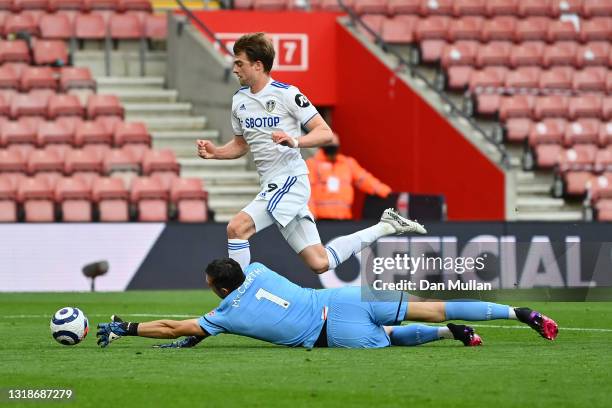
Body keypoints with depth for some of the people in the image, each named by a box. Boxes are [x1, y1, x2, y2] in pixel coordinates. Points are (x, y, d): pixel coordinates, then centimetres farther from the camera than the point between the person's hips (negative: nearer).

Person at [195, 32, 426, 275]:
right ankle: (385, 226, 22)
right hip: (272, 187, 8)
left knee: (236, 228, -24)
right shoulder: (239, 100, 12)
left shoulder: (286, 94, -10)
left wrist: (294, 141, -30)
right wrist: (215, 153, 5)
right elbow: (241, 144, 24)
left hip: (291, 180, -8)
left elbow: (325, 133, -13)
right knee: (319, 263, 7)